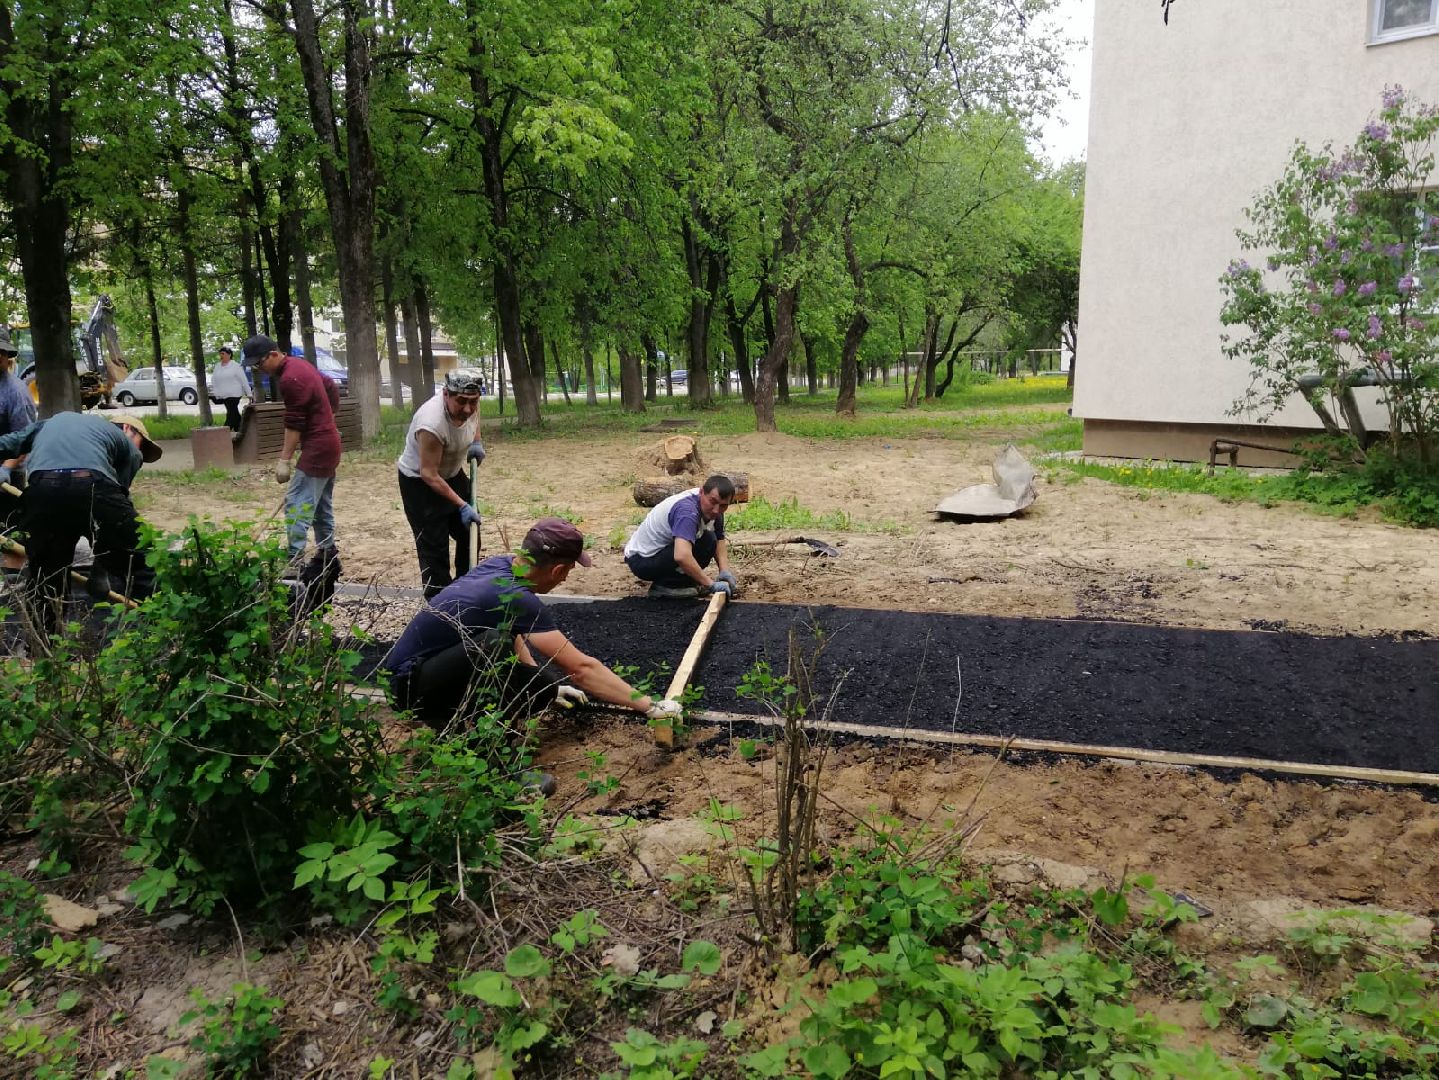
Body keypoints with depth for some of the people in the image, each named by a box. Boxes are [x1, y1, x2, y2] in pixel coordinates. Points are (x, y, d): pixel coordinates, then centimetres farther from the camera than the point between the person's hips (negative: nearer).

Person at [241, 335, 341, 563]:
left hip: (316, 448, -10)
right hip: (328, 443, 10)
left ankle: (294, 560, -16)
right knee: (322, 503, 15)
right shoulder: (299, 364, 11)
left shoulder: (290, 378, -20)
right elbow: (331, 388, 24)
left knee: (297, 503, -12)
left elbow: (294, 424, -21)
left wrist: (284, 460, -20)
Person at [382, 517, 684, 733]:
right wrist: (650, 707, -22)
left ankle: (450, 720, 16)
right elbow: (582, 667, -27)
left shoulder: (498, 565, -2)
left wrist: (546, 687, 20)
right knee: (497, 643, -34)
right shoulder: (517, 599, -27)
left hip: (432, 663, 9)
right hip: (411, 684, -9)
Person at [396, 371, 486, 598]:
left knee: (469, 532, 16)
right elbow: (429, 475, -33)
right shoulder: (432, 423, -39)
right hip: (419, 481, -8)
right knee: (434, 545, -8)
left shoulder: (469, 403, -18)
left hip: (452, 473, 8)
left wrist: (477, 442, -1)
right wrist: (462, 505, -32)